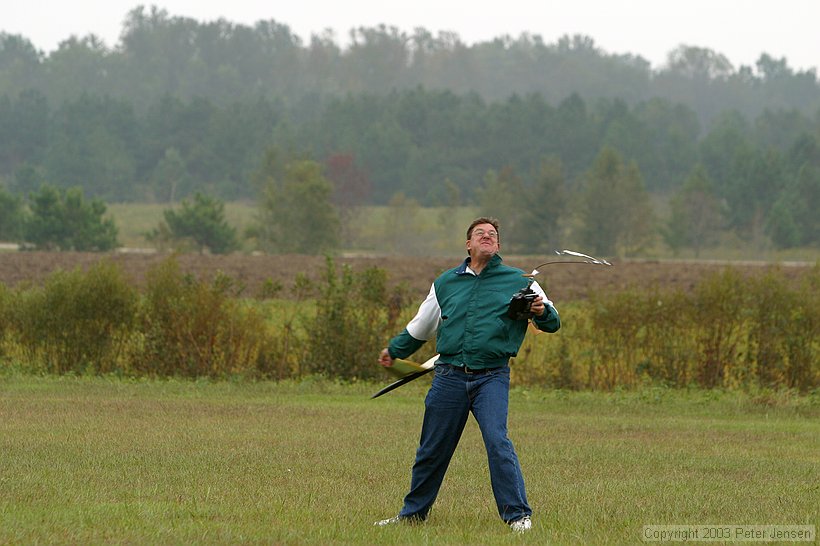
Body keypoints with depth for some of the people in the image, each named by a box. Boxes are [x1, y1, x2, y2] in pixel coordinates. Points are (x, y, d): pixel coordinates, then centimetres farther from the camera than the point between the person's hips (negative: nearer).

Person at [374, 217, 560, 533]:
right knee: (432, 449, 8)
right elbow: (421, 327, 32)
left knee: (497, 441, -20)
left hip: (492, 378, -3)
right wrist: (395, 350, 42)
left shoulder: (518, 282, 8)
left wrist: (542, 311, -18)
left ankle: (517, 514, -15)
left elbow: (552, 323, 4)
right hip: (448, 376, 3)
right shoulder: (445, 283, 16)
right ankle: (413, 514, 23)